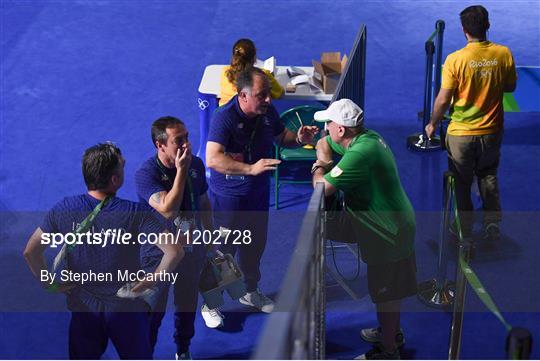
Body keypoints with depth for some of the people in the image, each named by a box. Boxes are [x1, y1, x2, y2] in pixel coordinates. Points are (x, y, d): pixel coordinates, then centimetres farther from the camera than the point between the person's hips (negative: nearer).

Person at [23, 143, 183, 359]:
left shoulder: (63, 209, -16)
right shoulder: (133, 213, -23)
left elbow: (30, 252, -10)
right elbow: (174, 251, -29)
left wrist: (50, 285, 1)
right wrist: (151, 281, -15)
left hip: (84, 307, 2)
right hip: (127, 308, -2)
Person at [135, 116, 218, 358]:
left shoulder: (196, 165, -7)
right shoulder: (146, 173, -24)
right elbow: (168, 210, -35)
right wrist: (181, 171, -33)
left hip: (191, 249, 5)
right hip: (159, 254, -5)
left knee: (187, 306, 21)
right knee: (154, 311, 9)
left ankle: (183, 352, 43)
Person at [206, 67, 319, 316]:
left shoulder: (268, 111, -7)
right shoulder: (225, 117, -28)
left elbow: (281, 137, 13)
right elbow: (213, 159, -38)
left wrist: (299, 139, -10)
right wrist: (250, 169, -46)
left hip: (259, 192, 7)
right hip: (229, 195, -7)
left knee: (255, 244, 23)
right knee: (224, 249, 5)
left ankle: (251, 291, 46)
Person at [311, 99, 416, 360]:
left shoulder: (359, 154, -30)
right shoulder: (366, 136, 1)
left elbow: (322, 187, -29)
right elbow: (324, 143, 16)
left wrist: (321, 166, -9)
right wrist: (324, 160, -5)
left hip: (388, 232, -9)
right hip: (394, 224, 9)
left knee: (385, 293, 6)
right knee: (389, 288, 25)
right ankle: (392, 331, 44)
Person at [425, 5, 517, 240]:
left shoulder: (455, 59, -20)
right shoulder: (503, 54, -11)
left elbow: (443, 100, -15)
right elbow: (510, 87, 4)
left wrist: (432, 124, 1)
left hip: (461, 133, -3)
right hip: (492, 132, 3)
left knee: (461, 182, 16)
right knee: (488, 177, 26)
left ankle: (465, 228, 27)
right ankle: (492, 222, 20)